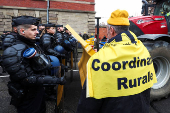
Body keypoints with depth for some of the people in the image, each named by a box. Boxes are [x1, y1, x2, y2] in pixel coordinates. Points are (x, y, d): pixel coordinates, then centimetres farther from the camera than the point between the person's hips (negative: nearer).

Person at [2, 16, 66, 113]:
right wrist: (56, 80, -27)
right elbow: (26, 79, -27)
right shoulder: (14, 52, -23)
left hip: (39, 91, 8)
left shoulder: (34, 46, 4)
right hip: (27, 98, -7)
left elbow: (47, 65, 3)